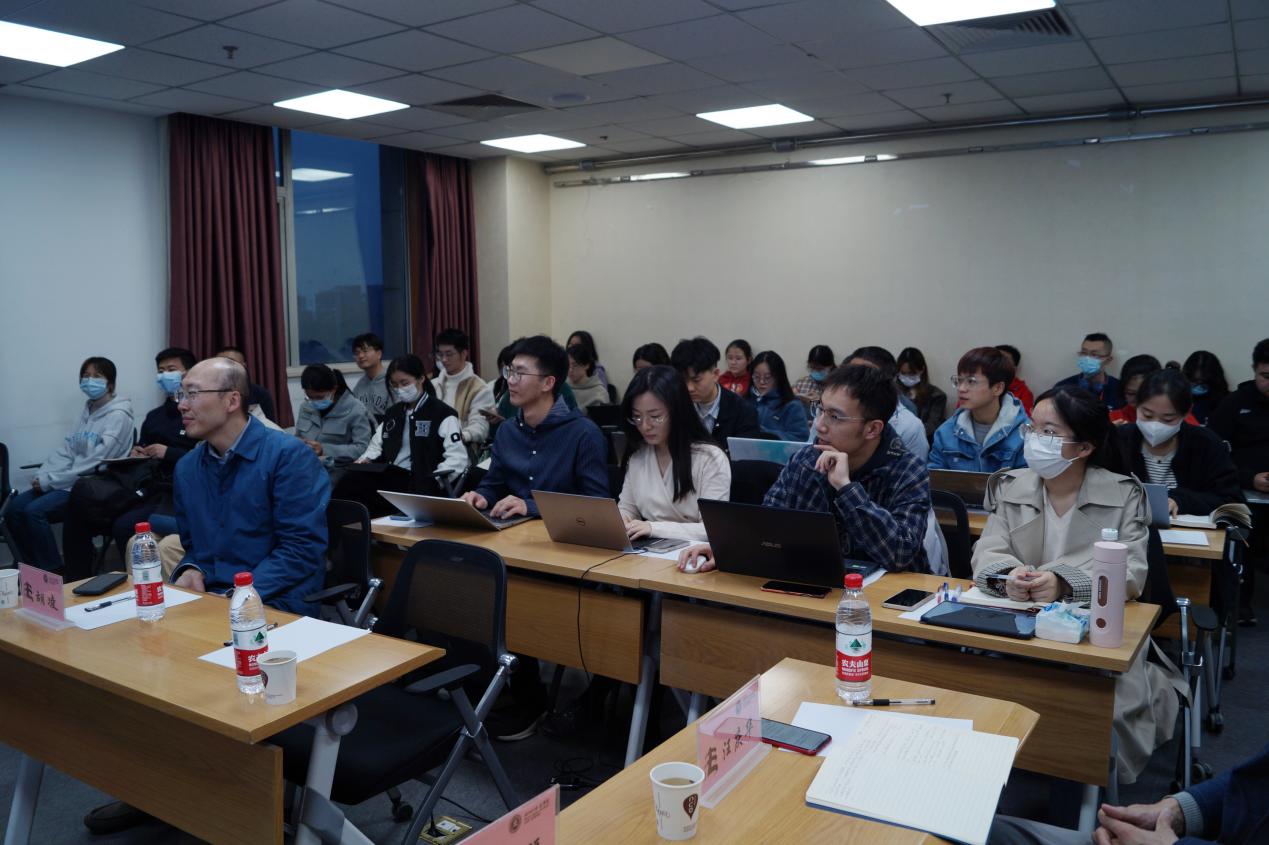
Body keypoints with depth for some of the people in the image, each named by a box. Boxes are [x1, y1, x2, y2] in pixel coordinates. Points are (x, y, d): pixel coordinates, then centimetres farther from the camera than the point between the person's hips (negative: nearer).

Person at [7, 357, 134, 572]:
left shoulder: (118, 416, -11)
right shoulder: (86, 411, 15)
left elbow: (95, 462, -18)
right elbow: (65, 450, 10)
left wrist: (50, 481, -16)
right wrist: (41, 476, -7)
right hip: (71, 482, 8)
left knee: (34, 511, -23)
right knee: (14, 508, -6)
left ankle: (54, 572, -9)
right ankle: (39, 567, 5)